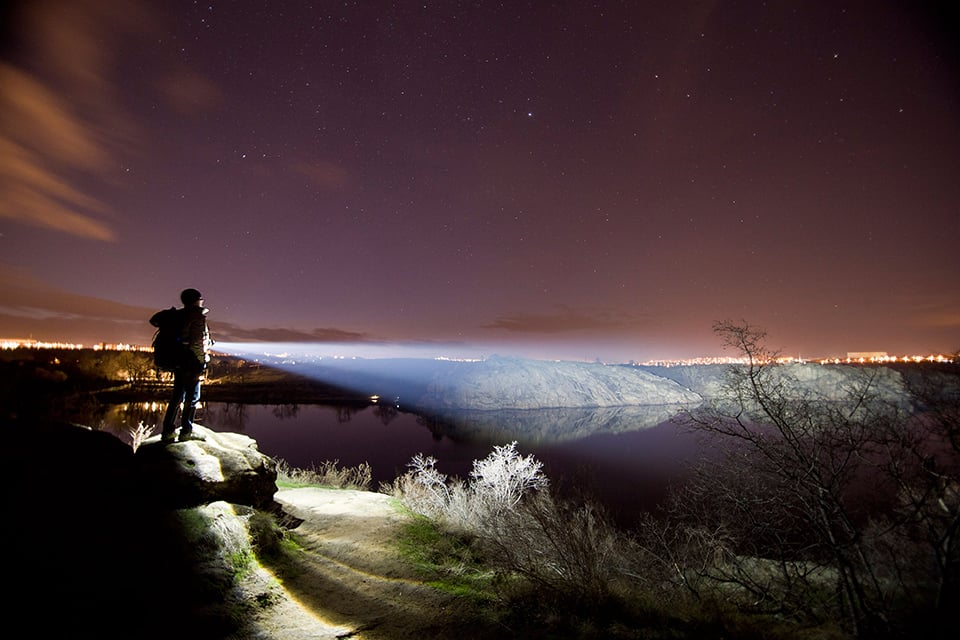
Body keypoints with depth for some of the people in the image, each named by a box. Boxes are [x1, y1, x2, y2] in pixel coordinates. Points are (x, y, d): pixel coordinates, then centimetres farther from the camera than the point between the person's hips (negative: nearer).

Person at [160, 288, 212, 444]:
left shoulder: (178, 315, 13)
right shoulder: (198, 316, -12)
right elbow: (197, 342, -19)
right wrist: (200, 365, -15)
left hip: (178, 362, 8)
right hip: (192, 362, -8)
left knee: (177, 396, 15)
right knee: (192, 397, 1)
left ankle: (167, 432, 18)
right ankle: (186, 431, 8)